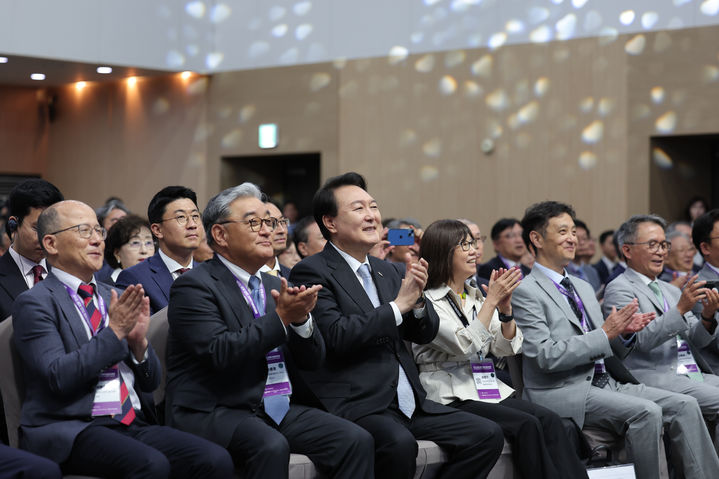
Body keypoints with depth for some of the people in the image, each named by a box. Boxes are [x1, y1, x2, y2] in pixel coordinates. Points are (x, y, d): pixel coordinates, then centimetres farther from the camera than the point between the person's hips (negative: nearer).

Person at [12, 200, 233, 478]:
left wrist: (139, 342, -2)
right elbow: (58, 377, -14)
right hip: (71, 430, -6)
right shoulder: (35, 303, 0)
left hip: (133, 423, 6)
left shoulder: (116, 298, 19)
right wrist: (114, 332, -14)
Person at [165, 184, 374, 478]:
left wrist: (301, 319, -9)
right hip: (213, 412, -7)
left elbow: (312, 360, 12)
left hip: (279, 409, 7)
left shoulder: (275, 286, 17)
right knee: (271, 446, -36)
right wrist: (281, 317, -21)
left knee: (356, 440, -15)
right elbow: (219, 353, -19)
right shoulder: (195, 287, -5)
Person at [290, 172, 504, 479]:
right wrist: (399, 304, -12)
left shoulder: (387, 271, 20)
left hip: (408, 403, 8)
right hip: (354, 405, -8)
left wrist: (416, 299, -4)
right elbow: (336, 336, -18)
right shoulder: (312, 272, -4)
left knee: (487, 435, -6)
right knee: (399, 443, -36)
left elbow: (425, 334, 17)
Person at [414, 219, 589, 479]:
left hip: (486, 390, 7)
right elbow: (466, 346, -17)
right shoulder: (427, 302, -5)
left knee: (549, 419, -20)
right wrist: (491, 300, -15)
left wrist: (505, 308, -4)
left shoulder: (475, 297, 18)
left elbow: (508, 347, 12)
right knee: (526, 425, -27)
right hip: (449, 398, -6)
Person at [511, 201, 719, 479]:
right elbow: (546, 356, -18)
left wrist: (624, 331, 0)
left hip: (605, 383, 8)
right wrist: (606, 333, -18)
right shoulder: (525, 292, -7)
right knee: (647, 412, -27)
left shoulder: (584, 288, 21)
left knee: (683, 405, -10)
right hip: (563, 393, -8)